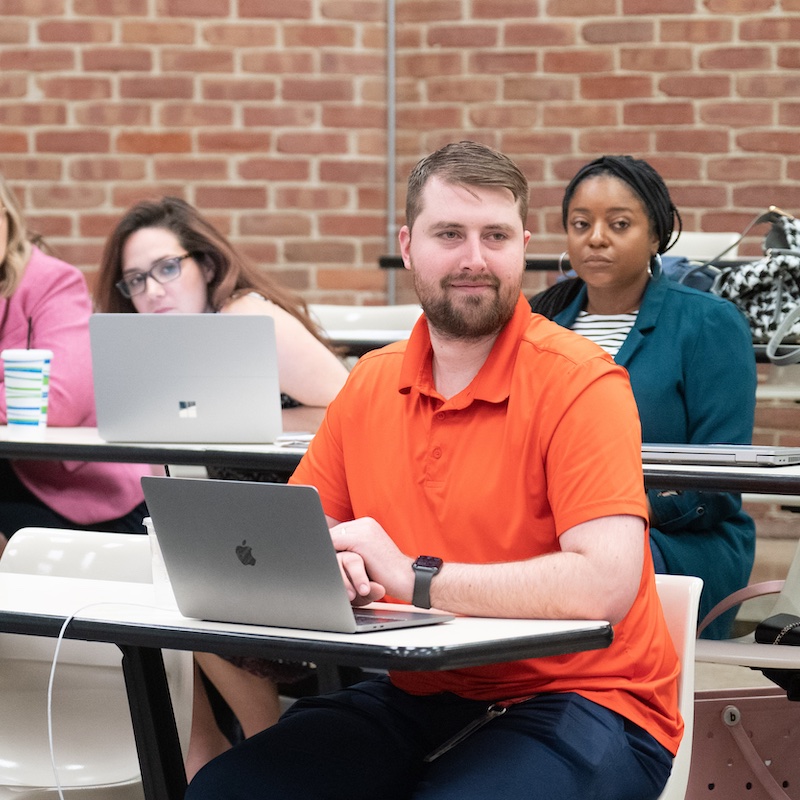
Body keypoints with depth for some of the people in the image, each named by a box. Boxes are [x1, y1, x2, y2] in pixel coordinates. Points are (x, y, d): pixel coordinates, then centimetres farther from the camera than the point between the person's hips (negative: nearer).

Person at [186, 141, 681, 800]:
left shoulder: (578, 382, -11)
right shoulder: (370, 384, 10)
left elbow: (604, 584, -24)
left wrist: (413, 577, -20)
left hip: (578, 699, -5)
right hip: (417, 695, 6)